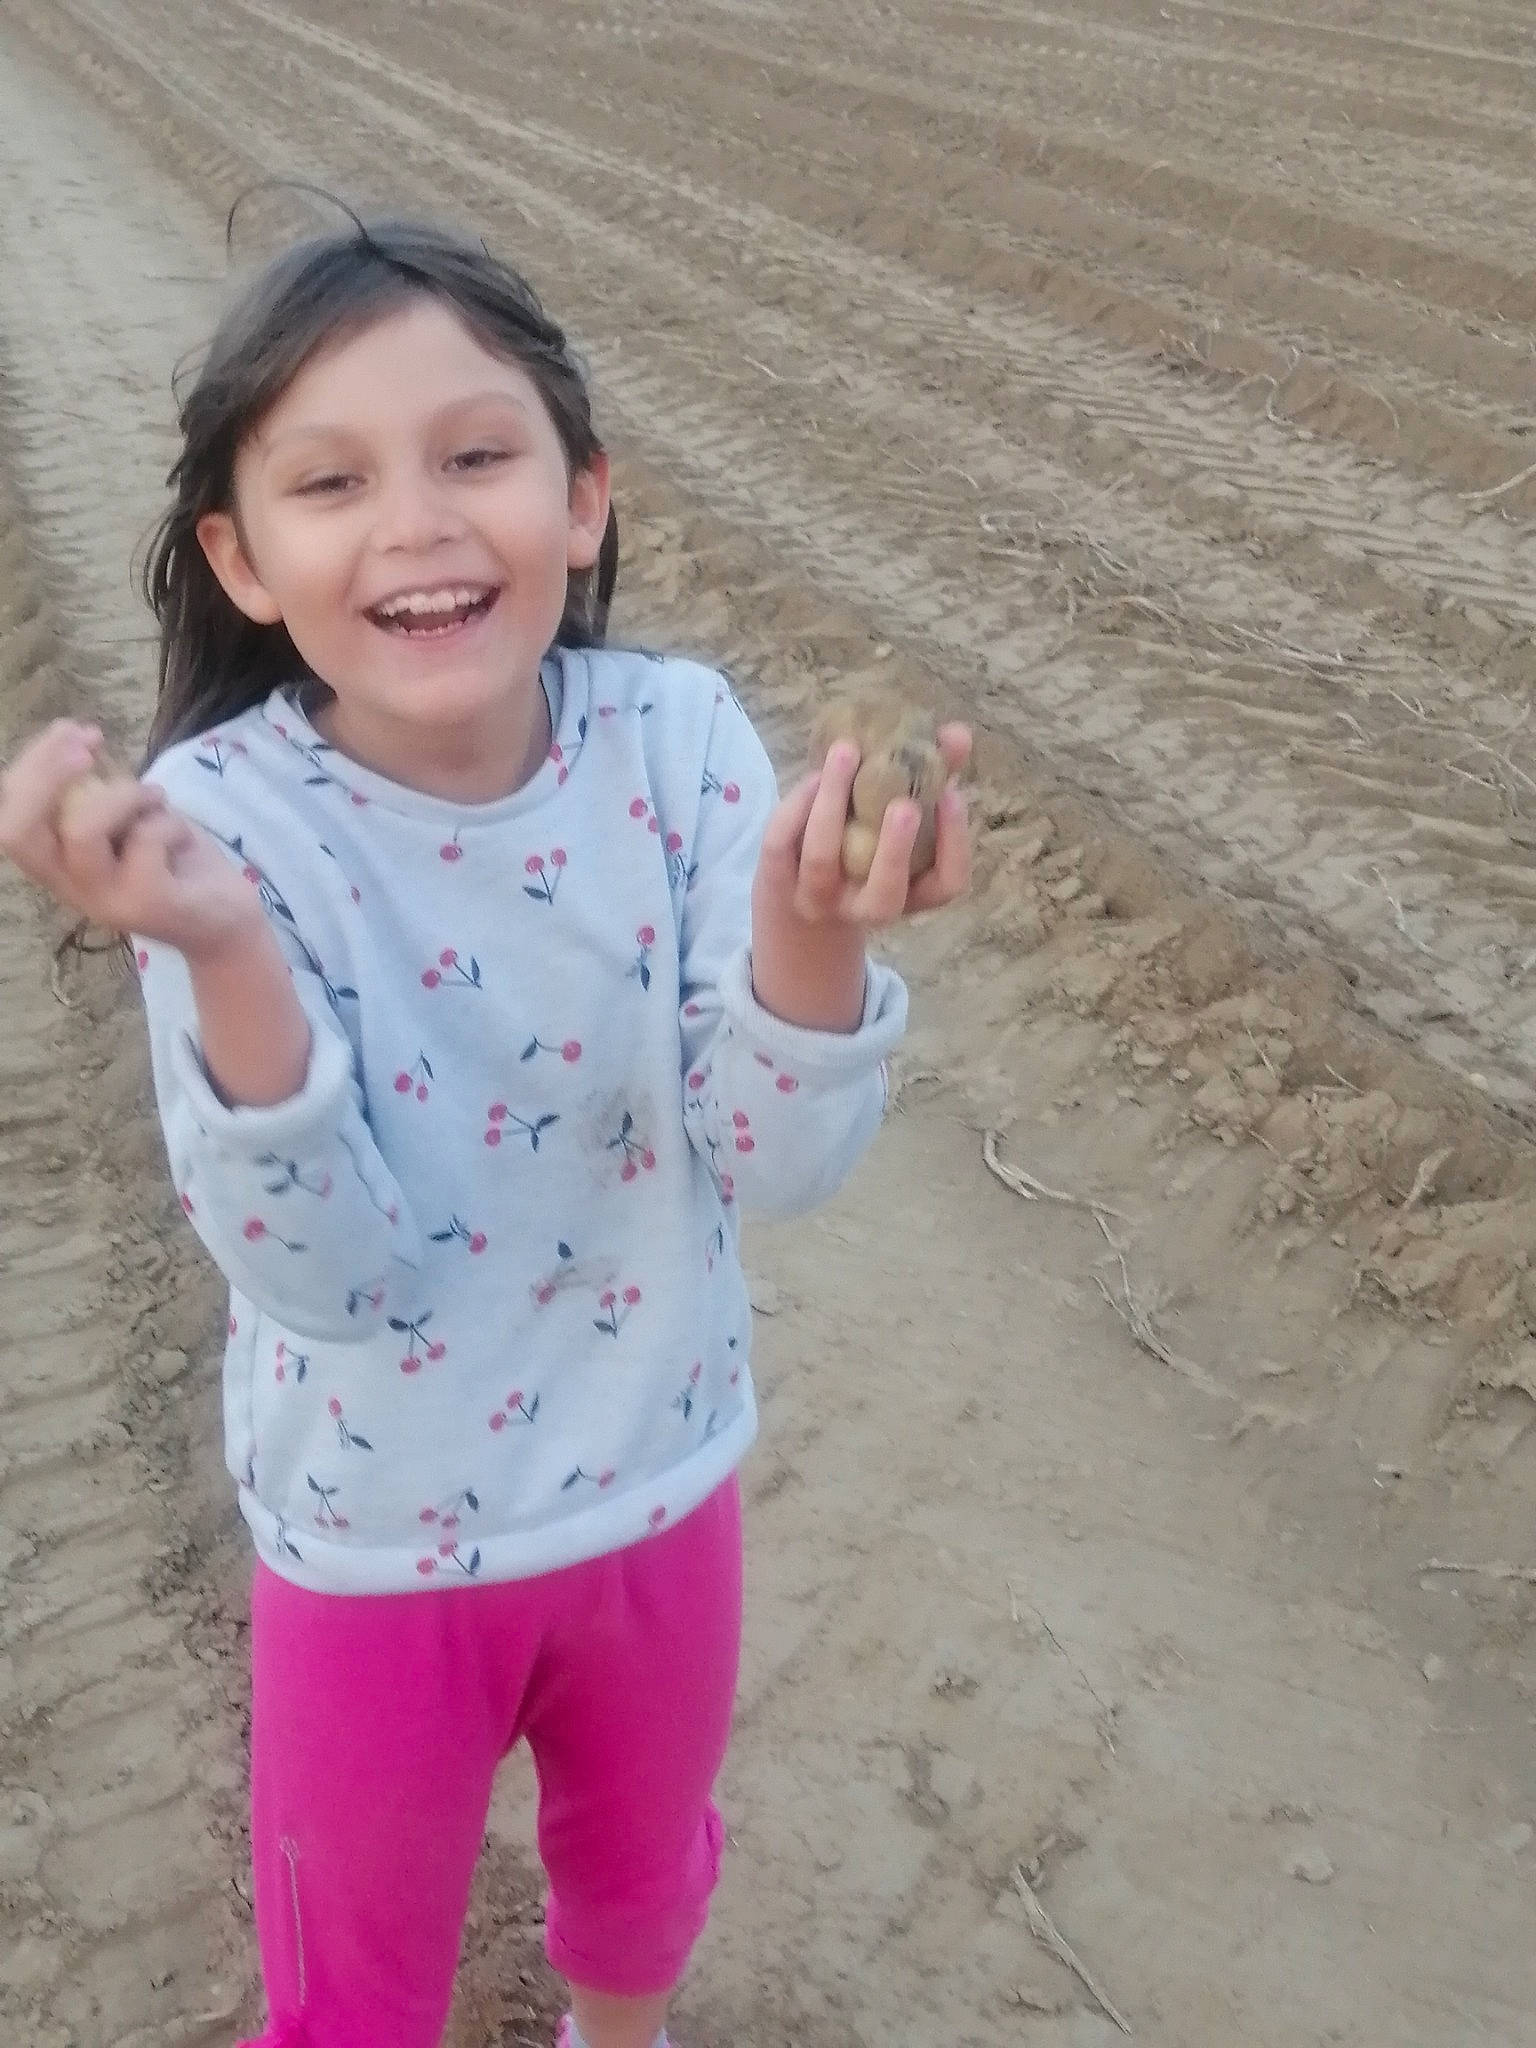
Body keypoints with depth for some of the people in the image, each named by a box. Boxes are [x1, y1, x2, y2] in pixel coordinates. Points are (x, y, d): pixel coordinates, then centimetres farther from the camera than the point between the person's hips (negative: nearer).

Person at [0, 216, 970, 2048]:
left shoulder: (675, 739, -18)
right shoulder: (226, 820, -24)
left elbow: (780, 1167, -21)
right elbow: (327, 1275, -28)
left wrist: (813, 933, -41)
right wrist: (222, 956, -44)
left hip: (658, 1482, 3)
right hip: (382, 1539, -2)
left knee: (645, 1875, 31)